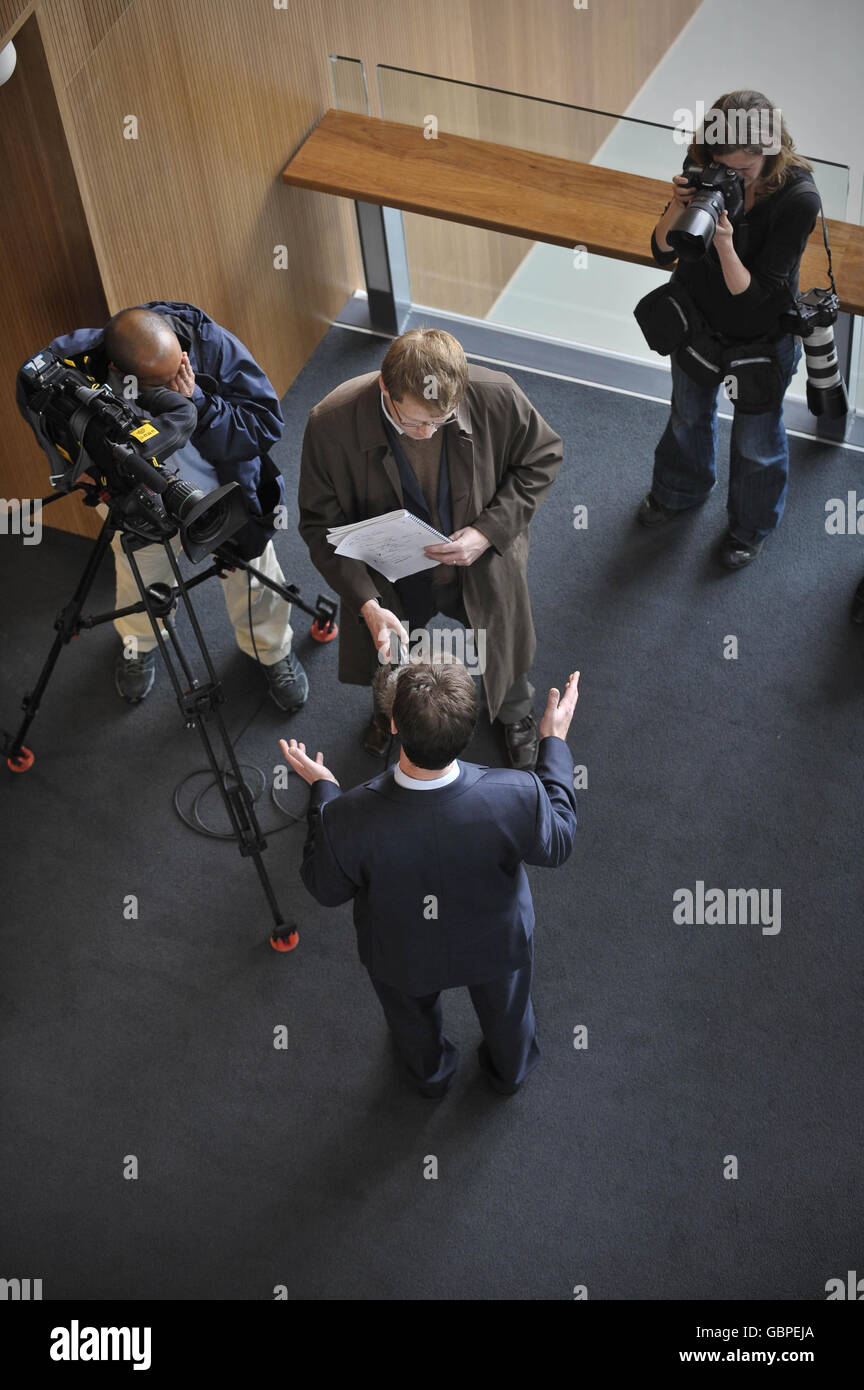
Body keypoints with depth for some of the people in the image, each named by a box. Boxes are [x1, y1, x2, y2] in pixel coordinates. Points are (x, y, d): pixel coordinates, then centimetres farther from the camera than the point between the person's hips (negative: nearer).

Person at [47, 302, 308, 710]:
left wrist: (196, 403, -43)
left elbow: (267, 424, -29)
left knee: (253, 580, 21)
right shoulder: (77, 368, -32)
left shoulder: (212, 343, -33)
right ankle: (139, 644, 62)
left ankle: (272, 651, 54)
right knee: (140, 582, 26)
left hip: (228, 494, 0)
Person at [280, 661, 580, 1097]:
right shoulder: (517, 798, -40)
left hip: (403, 960, 0)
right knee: (505, 1014, 36)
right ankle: (509, 1073, 68)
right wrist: (554, 742, -5)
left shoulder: (346, 820, -40)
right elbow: (558, 845, -16)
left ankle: (431, 1076, 69)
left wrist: (321, 789, -6)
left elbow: (326, 890, -17)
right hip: (495, 947, 0)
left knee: (413, 1022, 37)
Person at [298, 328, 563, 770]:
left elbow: (542, 458, -11)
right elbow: (321, 524, -21)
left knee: (504, 649, 29)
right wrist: (367, 604, -33)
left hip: (482, 565, 1)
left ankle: (517, 713, 66)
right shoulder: (331, 422, -33)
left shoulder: (496, 397, -31)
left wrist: (488, 530, -24)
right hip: (388, 581, 0)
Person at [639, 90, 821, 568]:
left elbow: (753, 294, -30)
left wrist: (724, 244, -47)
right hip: (696, 315, 4)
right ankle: (680, 491, 60)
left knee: (755, 440, 19)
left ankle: (750, 527, 48)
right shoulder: (705, 174, -23)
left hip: (760, 336, -4)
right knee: (688, 416, 29)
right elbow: (662, 251, -15)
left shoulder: (798, 199, -34)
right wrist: (679, 208, -35)